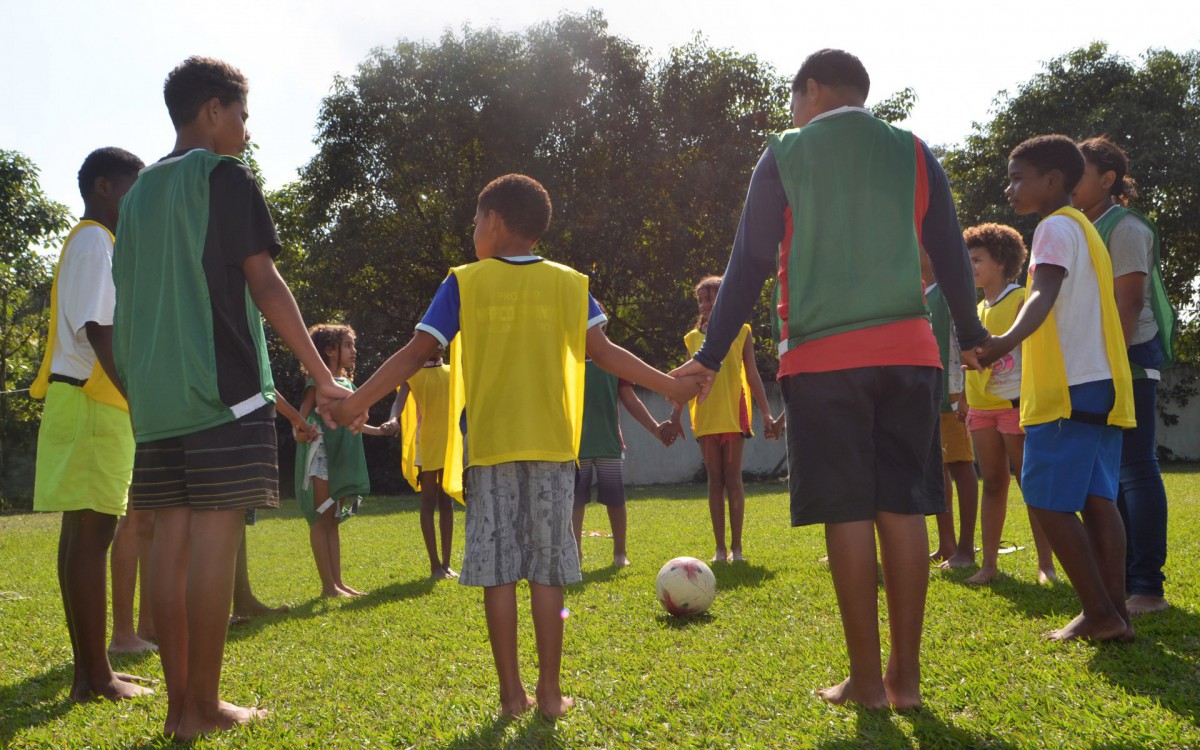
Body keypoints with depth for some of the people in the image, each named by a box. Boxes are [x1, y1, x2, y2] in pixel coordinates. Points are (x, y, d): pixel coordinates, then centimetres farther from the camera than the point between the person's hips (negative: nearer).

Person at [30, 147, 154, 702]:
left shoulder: (90, 244, 23)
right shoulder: (95, 242, -8)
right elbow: (99, 332, -18)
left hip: (90, 406, 10)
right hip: (93, 405, -10)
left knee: (85, 533, 9)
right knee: (90, 533, -9)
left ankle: (89, 671, 13)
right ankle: (97, 677, -7)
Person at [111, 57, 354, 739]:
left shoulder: (141, 190, 19)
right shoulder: (226, 177, -2)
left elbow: (130, 297, 20)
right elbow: (265, 285, -7)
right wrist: (324, 376, -4)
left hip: (156, 394, 7)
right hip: (224, 388, -7)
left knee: (173, 539, 5)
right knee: (215, 540, -6)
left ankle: (180, 703, 8)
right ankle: (204, 708, -3)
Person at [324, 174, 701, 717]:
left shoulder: (464, 284, 0)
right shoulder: (568, 284, 4)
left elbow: (417, 352, -4)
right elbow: (603, 352, 3)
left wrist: (356, 403, 1)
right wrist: (670, 385, 11)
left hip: (490, 447, -1)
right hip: (552, 447, 1)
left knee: (498, 571, 4)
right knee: (547, 570, 5)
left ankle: (511, 692, 7)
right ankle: (550, 691, 8)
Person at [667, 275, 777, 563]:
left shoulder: (741, 331, 5)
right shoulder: (693, 337, 11)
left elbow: (752, 375, 4)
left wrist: (766, 412, -2)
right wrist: (676, 416, 10)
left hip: (733, 413, -2)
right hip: (705, 415, 2)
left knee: (733, 478, -3)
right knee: (715, 480, 3)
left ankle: (736, 547, 3)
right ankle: (720, 548, 6)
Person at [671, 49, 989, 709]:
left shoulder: (784, 156, 5)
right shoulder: (914, 154, 11)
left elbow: (750, 264, 2)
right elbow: (951, 256, 13)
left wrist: (711, 356, 6)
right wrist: (971, 337, 26)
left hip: (821, 358, -3)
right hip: (908, 352, 3)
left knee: (847, 513, -1)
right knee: (903, 508, 4)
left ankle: (866, 680, 4)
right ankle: (906, 676, 8)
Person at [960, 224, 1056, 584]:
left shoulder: (1020, 300, -4)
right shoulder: (977, 311, 16)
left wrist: (1030, 401, -20)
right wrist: (966, 406, 16)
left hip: (1014, 403, -7)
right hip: (982, 407, 7)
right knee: (993, 483, 8)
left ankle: (1046, 564, 2)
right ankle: (989, 563, 11)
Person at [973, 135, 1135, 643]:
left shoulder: (1056, 227, -8)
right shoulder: (1084, 228, 22)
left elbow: (1044, 293, -26)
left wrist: (1008, 340, -43)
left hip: (1070, 388, -10)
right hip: (1102, 385, 10)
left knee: (1048, 501, -7)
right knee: (1096, 498, 6)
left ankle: (1099, 613, -6)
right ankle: (1114, 613, 5)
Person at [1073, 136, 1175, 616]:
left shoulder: (1125, 228, -8)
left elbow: (1129, 304, -16)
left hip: (1129, 360, -9)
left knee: (1135, 467, -9)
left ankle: (1148, 586, -7)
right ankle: (1122, 578, 17)